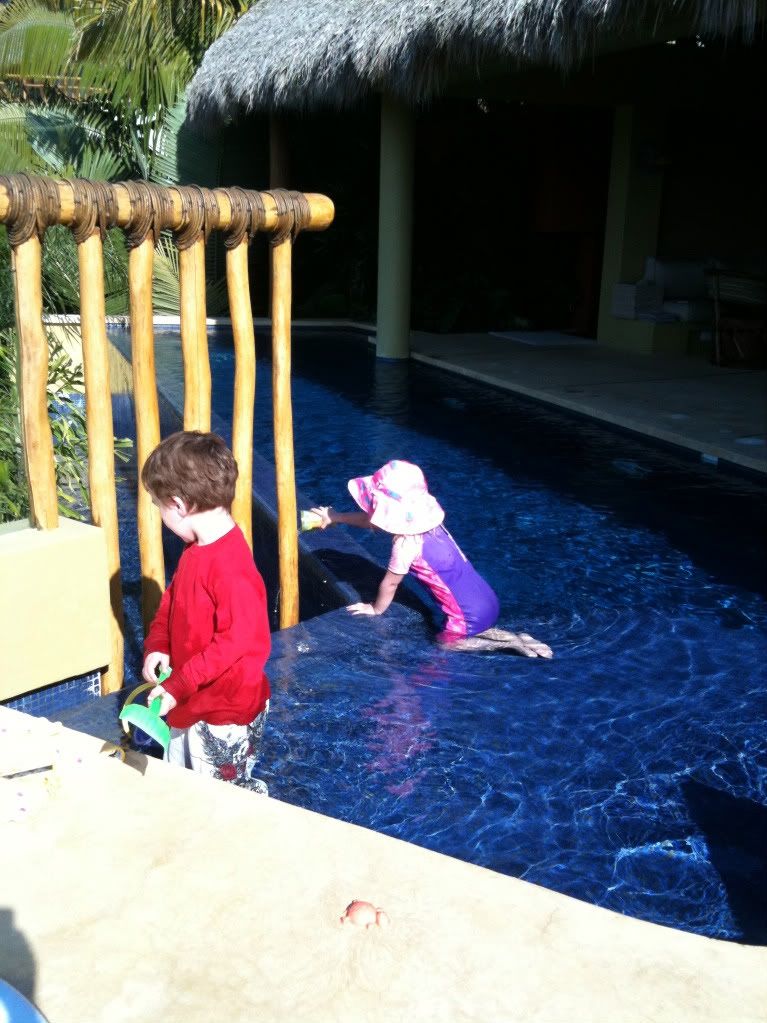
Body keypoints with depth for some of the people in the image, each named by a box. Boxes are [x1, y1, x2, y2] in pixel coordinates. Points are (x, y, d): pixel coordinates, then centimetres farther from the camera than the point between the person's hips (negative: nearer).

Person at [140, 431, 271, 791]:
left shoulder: (231, 566, -29)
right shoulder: (196, 550, 0)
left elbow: (237, 642, -29)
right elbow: (171, 602, 11)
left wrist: (178, 686, -26)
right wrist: (156, 648, -5)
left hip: (225, 714, -9)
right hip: (189, 706, 9)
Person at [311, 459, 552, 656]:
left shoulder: (407, 543, -24)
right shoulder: (419, 518, 0)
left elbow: (390, 583, -8)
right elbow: (374, 521, 16)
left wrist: (376, 609, 10)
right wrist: (335, 517, 22)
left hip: (471, 613, -8)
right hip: (485, 599, 8)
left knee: (446, 643, 15)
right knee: (450, 631, 28)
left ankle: (511, 643, 4)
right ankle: (512, 637, 15)